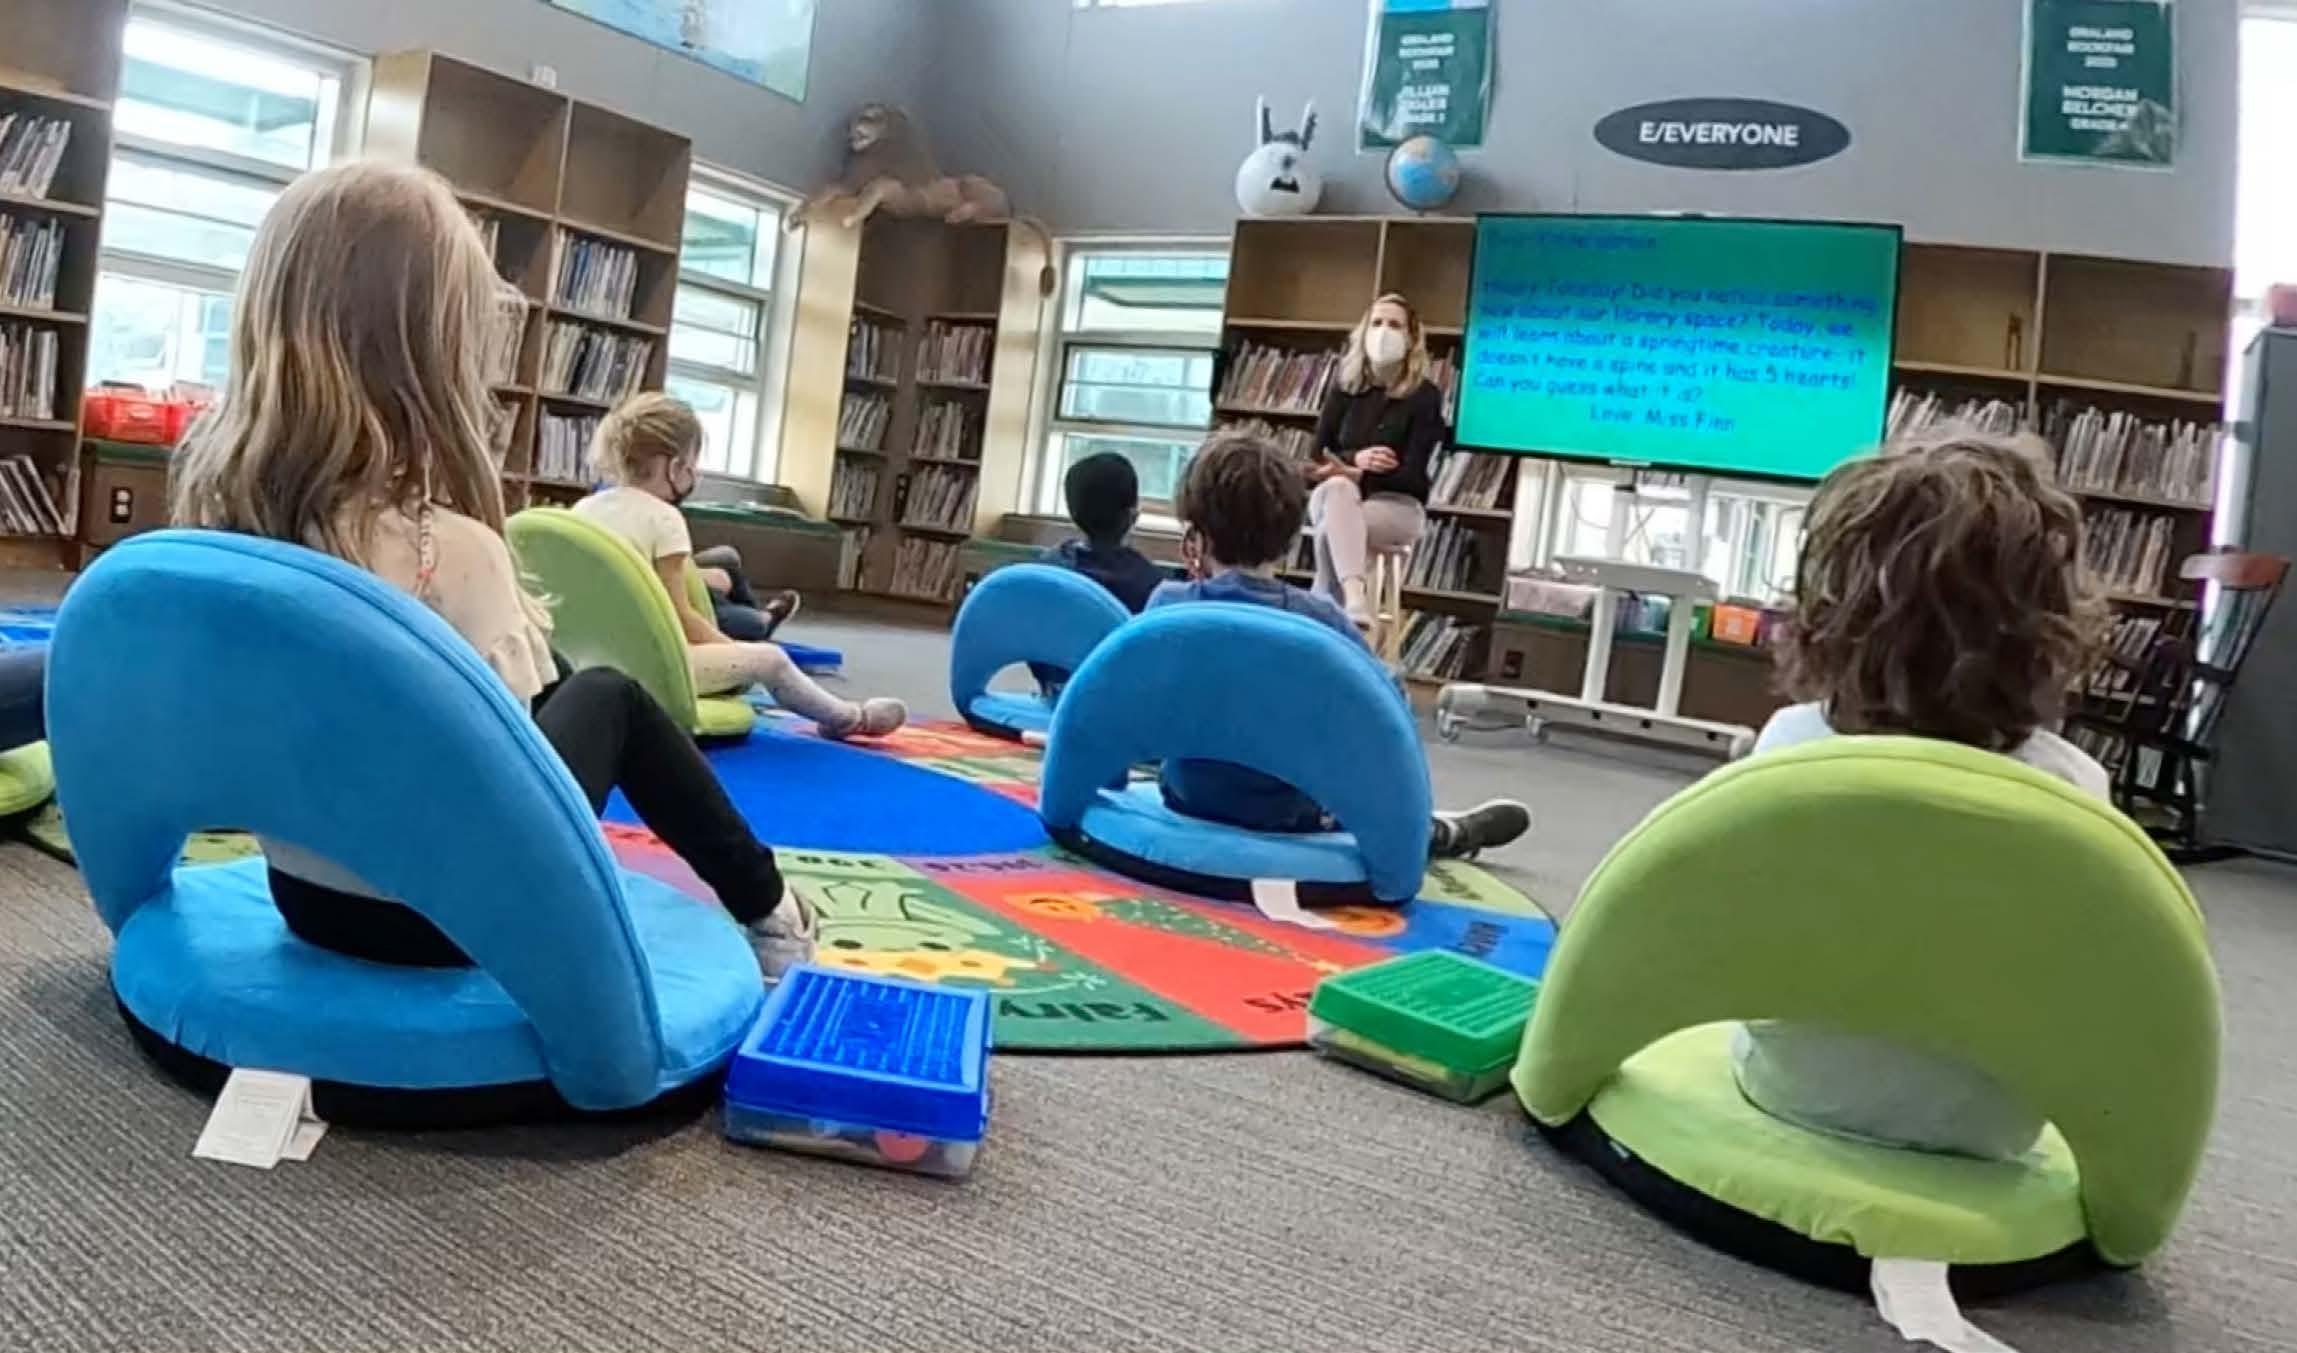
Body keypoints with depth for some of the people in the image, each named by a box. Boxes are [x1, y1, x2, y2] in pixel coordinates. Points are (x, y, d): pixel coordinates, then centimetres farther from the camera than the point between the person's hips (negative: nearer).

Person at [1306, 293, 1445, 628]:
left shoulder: (1425, 395, -4)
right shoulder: (1345, 388, 8)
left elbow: (1412, 473, -12)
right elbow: (1319, 456, 5)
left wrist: (1354, 474, -26)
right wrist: (1355, 458, -17)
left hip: (1398, 505, -3)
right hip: (1341, 497, 3)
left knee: (1331, 529, -35)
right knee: (1336, 488, -36)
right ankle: (1354, 600, -51)